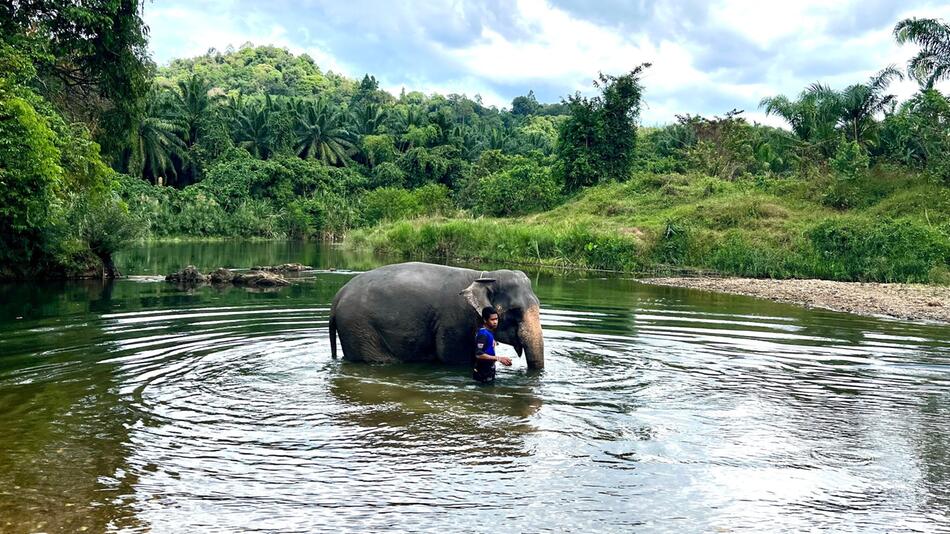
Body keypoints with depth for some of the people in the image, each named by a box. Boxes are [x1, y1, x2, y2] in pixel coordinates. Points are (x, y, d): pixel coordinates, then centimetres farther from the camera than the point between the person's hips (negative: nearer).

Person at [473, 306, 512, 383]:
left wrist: (502, 359, 13)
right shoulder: (483, 334, -18)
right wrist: (498, 358, -26)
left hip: (489, 372, 10)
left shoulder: (490, 333, 11)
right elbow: (479, 354, -28)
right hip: (483, 373, -10)